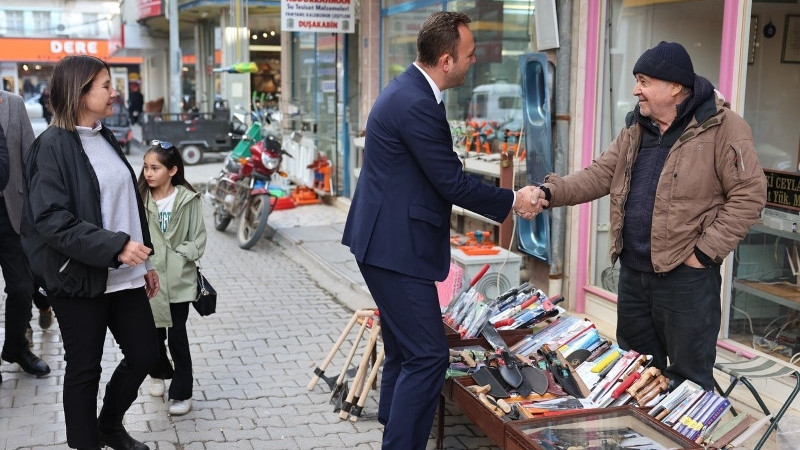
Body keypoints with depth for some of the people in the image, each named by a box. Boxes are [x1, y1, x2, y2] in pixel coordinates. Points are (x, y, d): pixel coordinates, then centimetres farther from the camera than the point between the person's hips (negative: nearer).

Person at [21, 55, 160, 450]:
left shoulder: (104, 138, 11)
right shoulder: (53, 146, -12)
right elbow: (51, 220, -20)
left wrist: (143, 260, 17)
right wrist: (115, 246, -25)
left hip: (123, 275, 7)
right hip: (79, 279, -7)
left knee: (144, 353, 12)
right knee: (85, 368, 7)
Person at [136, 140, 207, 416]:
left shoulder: (188, 200, -6)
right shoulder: (140, 199, -3)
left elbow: (199, 237, 0)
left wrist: (182, 255, -14)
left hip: (179, 279, -2)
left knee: (177, 335, 3)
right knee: (154, 332, 14)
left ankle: (182, 392, 17)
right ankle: (159, 373, 42)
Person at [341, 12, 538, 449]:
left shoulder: (408, 89, 12)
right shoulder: (416, 104, -21)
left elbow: (438, 175, 18)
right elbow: (451, 182, -18)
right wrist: (513, 200, -6)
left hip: (385, 243, 11)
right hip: (395, 248, -11)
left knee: (405, 354, 17)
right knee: (428, 355, -6)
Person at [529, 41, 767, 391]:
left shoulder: (722, 127, -13)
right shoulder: (637, 126, 9)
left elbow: (749, 194, -14)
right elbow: (600, 174, 7)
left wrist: (705, 251, -15)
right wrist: (551, 192, -9)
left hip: (686, 274, -7)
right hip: (633, 270, 7)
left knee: (688, 379, 5)